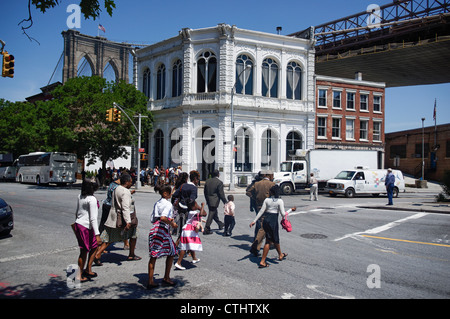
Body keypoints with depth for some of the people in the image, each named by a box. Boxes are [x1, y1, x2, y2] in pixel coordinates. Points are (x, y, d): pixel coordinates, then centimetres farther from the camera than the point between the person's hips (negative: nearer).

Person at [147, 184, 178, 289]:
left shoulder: (157, 203, 14)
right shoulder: (168, 204, -11)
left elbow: (153, 219, 16)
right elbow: (163, 218, -27)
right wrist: (172, 223, -13)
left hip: (154, 230, 7)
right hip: (163, 231, -7)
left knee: (153, 256, 9)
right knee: (171, 253, 12)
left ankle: (150, 281, 11)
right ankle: (166, 278, 21)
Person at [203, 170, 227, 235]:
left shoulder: (207, 181, 5)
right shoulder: (219, 182, -15)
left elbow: (205, 192, 12)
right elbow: (221, 194, -14)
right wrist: (225, 202, -3)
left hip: (209, 201, 7)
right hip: (214, 201, -7)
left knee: (214, 213, 22)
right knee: (211, 215, -2)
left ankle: (220, 224, 42)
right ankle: (206, 230, -2)